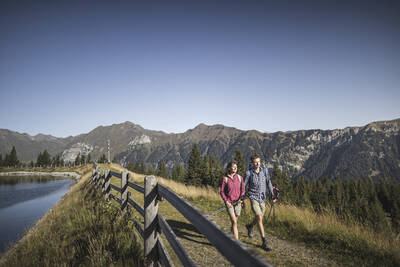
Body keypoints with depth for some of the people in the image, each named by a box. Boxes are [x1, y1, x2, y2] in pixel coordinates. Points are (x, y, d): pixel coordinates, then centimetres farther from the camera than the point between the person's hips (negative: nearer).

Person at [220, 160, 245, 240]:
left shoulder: (239, 178, 0)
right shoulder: (225, 178, -7)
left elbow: (242, 190, 5)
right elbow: (221, 192, -2)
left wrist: (241, 198, -12)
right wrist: (226, 202, -12)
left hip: (238, 203, 3)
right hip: (229, 203, -3)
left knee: (234, 221, 14)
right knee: (234, 222, -14)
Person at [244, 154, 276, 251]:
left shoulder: (265, 171, -1)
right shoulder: (249, 173, -10)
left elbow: (268, 183, 3)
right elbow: (243, 186, -3)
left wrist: (272, 194, -6)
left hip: (262, 198, 4)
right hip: (253, 198, -4)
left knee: (259, 219, 17)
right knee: (259, 218, -18)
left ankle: (249, 226, 52)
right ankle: (264, 243, -12)